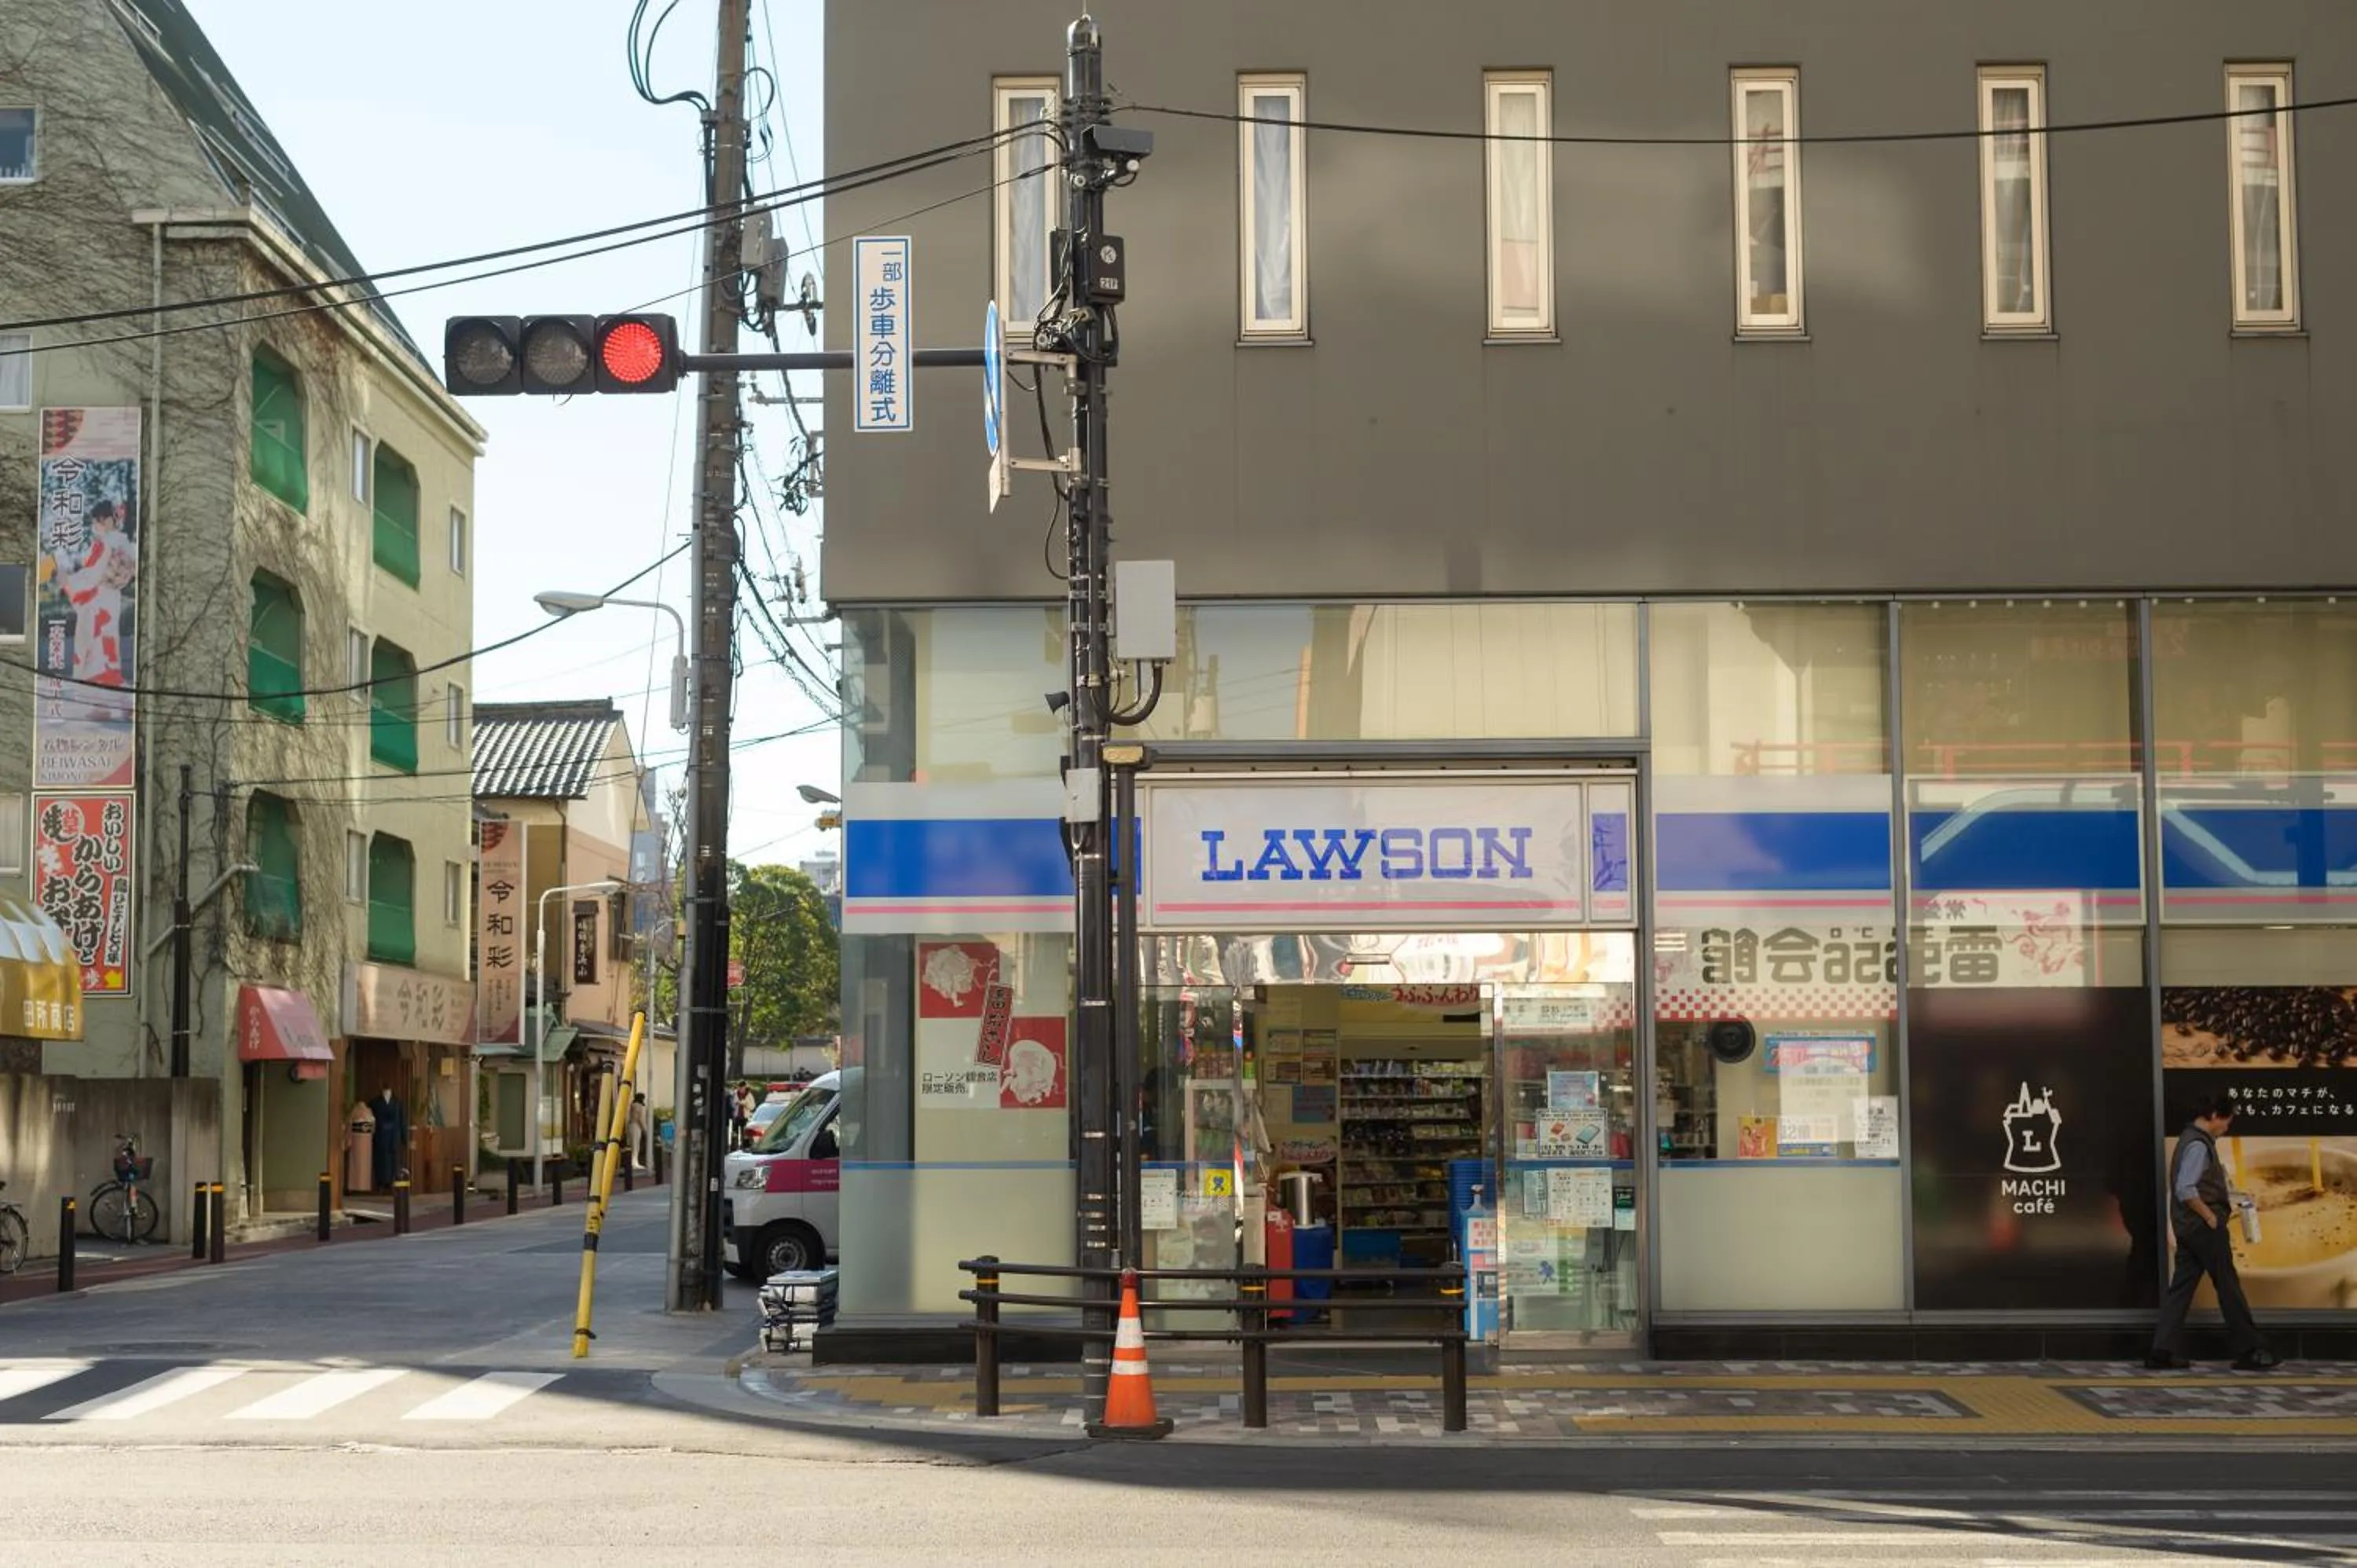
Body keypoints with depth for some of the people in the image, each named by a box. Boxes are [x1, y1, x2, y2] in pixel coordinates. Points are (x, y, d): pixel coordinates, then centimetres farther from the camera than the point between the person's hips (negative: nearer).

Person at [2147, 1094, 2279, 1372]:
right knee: (2229, 1288, -1)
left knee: (2181, 1287, 6)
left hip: (2187, 1227, 10)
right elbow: (2186, 1190, -26)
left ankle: (2164, 1352, 3)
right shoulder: (2198, 1145, -17)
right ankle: (2249, 1352, 6)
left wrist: (2227, 1201, 20)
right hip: (2205, 1228, -10)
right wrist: (2211, 1217, -17)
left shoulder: (2190, 1140, 15)